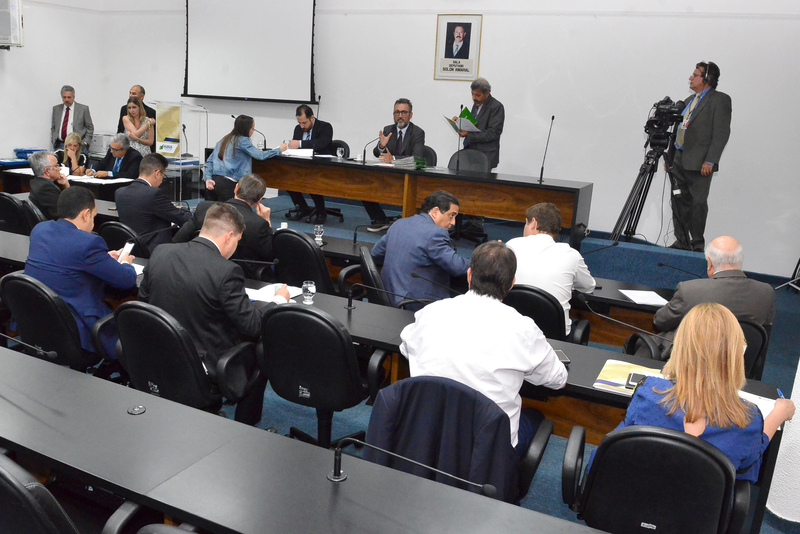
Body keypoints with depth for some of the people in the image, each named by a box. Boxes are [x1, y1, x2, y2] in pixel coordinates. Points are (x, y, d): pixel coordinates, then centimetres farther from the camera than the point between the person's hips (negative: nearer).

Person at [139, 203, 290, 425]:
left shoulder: (160, 253, -6)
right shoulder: (226, 271, -24)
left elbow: (143, 299, 7)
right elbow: (251, 325, -17)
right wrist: (279, 300, 1)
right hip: (203, 368, -6)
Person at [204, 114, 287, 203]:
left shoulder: (224, 140, 18)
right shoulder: (242, 140, -3)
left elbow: (209, 161, 13)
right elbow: (260, 155, -11)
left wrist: (208, 178, 5)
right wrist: (279, 149, 2)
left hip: (215, 181, 7)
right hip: (227, 183, -7)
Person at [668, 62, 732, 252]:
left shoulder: (720, 100, -4)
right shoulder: (690, 100, 19)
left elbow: (721, 133, -11)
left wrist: (710, 161, -18)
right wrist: (670, 156, 17)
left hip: (699, 163, -7)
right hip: (679, 160, 7)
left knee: (698, 202, -2)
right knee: (680, 202, 9)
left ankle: (697, 244, 9)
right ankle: (681, 242, 18)